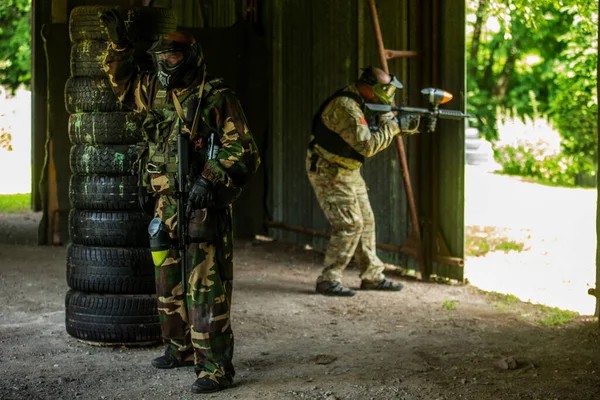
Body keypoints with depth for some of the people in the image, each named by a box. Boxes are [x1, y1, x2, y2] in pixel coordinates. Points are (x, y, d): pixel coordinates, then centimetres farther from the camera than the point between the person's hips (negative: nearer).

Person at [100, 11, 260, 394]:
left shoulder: (216, 98, -11)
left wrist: (210, 180, -25)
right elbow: (124, 81, 31)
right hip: (167, 205, 8)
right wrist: (119, 44, 18)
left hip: (204, 209, -8)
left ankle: (216, 367, -6)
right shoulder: (157, 93, 11)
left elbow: (244, 153, -14)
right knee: (169, 284, 17)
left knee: (205, 289, -10)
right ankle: (181, 349, 33)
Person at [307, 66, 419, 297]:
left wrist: (408, 126, 0)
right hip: (329, 173, -10)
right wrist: (393, 127, -18)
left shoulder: (364, 104, 6)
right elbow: (367, 145, -29)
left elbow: (378, 128, 16)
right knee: (349, 225, -14)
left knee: (365, 222, 11)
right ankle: (328, 281, -9)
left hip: (348, 172, 10)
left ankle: (372, 276, 20)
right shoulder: (346, 107, -26)